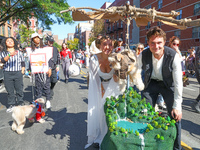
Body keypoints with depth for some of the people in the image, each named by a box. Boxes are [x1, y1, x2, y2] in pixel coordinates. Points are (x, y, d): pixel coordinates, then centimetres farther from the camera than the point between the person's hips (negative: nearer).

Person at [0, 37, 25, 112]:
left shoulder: (19, 52, 11)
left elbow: (23, 63, 14)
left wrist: (22, 71, 2)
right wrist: (9, 55, -31)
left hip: (18, 73, 0)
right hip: (7, 73, 0)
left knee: (19, 90, 2)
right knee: (10, 91, 5)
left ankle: (20, 104, 15)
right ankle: (11, 105, 16)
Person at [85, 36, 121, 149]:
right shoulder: (94, 59, -22)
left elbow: (116, 80, -18)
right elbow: (97, 80, -14)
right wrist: (103, 93, -13)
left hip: (111, 88, 1)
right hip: (98, 88, 0)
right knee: (99, 111, 4)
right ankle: (98, 137, 27)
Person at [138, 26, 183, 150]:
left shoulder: (174, 56, -28)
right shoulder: (143, 55, -22)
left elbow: (178, 83, -23)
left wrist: (177, 106, -21)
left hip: (168, 85, -1)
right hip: (151, 83, 2)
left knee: (176, 115, -6)